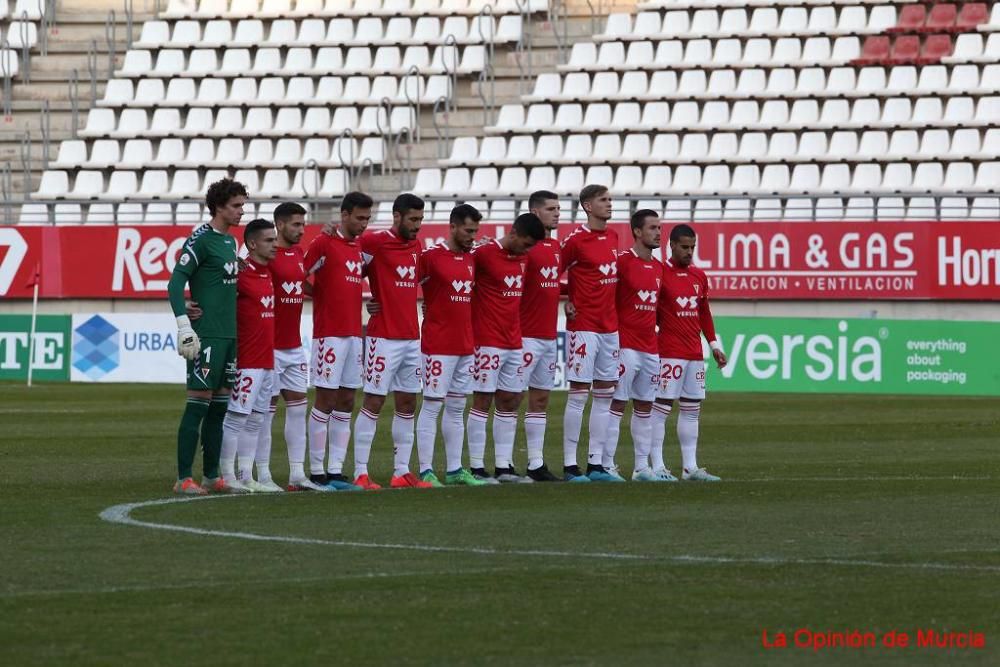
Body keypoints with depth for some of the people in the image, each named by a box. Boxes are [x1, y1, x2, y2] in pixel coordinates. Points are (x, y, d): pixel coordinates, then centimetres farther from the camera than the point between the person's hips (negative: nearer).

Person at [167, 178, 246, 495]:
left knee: (219, 406, 10)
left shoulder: (231, 241, 16)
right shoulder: (201, 239, -10)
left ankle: (211, 476, 16)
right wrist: (184, 326, -21)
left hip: (229, 335, 9)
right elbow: (175, 282, -15)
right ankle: (184, 478, -6)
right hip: (207, 335, -9)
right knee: (199, 403, -8)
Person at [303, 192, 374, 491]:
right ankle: (317, 472, -1)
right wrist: (322, 297, -8)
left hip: (354, 333, 8)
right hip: (329, 334, -7)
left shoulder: (361, 246, 13)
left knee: (346, 404, 7)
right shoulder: (323, 243, -9)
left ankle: (336, 471, 9)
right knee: (325, 401, -5)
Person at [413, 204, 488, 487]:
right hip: (438, 345, -7)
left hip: (465, 344, 7)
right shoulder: (431, 257, -11)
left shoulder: (471, 259, 11)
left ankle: (454, 469, 16)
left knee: (457, 408, 11)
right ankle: (426, 471, -4)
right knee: (432, 406, -5)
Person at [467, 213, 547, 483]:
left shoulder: (523, 259, 12)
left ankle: (504, 467, 12)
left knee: (509, 403, 8)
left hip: (514, 343, 8)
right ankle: (476, 468, -2)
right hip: (488, 343, -8)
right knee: (483, 401, -5)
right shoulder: (485, 254, -12)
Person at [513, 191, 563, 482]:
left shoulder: (556, 246, 13)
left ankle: (536, 463, 13)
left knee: (540, 400, 10)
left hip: (549, 335, 8)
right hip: (527, 336, -8)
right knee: (514, 397, -6)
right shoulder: (525, 247, -12)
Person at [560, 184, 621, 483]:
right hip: (584, 326, -7)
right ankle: (570, 464, -3)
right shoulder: (576, 240, -10)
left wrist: (612, 308, 14)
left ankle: (596, 464, 10)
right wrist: (566, 303, -8)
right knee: (579, 394, -6)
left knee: (605, 395, 7)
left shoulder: (613, 237, 11)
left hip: (610, 326, 7)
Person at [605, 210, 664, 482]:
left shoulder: (658, 268, 14)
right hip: (626, 345, -8)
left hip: (650, 347, 8)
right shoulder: (623, 261, -9)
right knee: (617, 404, -6)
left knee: (644, 407, 9)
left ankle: (642, 467, 12)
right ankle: (607, 465, -5)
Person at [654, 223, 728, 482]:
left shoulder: (699, 276, 13)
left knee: (692, 410, 8)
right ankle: (657, 467, -5)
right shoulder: (660, 273, -8)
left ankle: (690, 467, 12)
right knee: (661, 407, -6)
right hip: (670, 352, -7)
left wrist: (714, 344, 19)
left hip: (695, 353, 7)